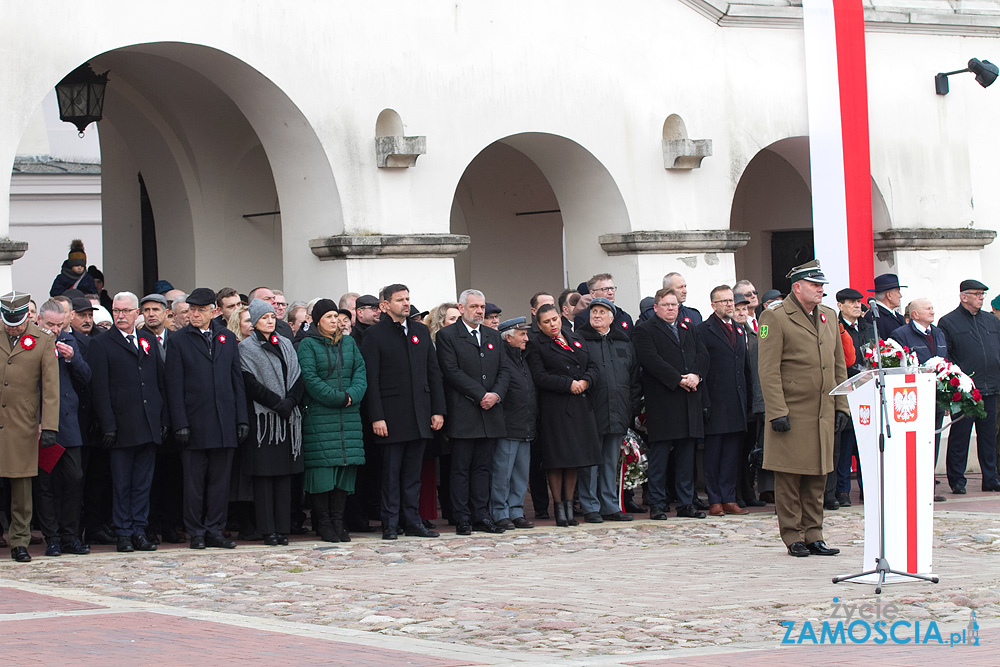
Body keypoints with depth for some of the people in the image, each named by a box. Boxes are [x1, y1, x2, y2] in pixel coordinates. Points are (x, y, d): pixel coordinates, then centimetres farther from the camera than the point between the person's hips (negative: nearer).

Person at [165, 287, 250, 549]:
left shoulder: (227, 338, 11)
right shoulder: (179, 341, 2)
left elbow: (237, 380, 12)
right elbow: (174, 387, -2)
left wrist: (242, 418, 5)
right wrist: (180, 424, -10)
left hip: (224, 423, 3)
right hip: (194, 424, -3)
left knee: (220, 480, 5)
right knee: (194, 481, 2)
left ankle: (214, 531, 12)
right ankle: (196, 533, 9)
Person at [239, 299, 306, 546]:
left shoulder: (285, 345, 16)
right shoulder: (246, 348, 0)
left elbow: (298, 377, 10)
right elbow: (250, 383, -9)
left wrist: (290, 401, -8)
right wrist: (277, 402, -14)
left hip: (287, 417, 5)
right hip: (261, 418, -5)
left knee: (284, 474, 3)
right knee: (263, 475, -4)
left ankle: (283, 528, 5)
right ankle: (268, 531, -3)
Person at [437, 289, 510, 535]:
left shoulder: (493, 336, 17)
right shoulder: (447, 336, -2)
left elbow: (504, 369, 12)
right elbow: (452, 372, -11)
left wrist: (496, 394, -7)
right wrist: (481, 395, -14)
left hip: (490, 413, 5)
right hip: (463, 414, -5)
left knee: (483, 467, 7)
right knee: (461, 468, -2)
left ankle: (481, 516, 10)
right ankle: (462, 519, 0)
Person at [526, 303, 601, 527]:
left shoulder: (575, 340, 16)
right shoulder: (536, 345, -2)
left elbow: (592, 367, 15)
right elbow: (540, 377, -11)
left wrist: (585, 381, -6)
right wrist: (568, 385, -16)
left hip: (580, 406, 5)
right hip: (554, 409, -5)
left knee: (574, 459, 6)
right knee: (557, 458, -3)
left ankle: (569, 504, 12)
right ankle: (558, 507, 4)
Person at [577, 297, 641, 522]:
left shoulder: (624, 342, 15)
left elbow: (634, 375, 17)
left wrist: (634, 407, 9)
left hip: (618, 414, 5)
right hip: (591, 413, -4)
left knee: (611, 462, 10)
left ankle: (610, 506, 17)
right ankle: (590, 507, 4)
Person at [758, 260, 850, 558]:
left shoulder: (829, 316, 14)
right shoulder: (775, 318, -7)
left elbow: (839, 366, 18)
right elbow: (768, 370, -11)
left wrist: (842, 407, 11)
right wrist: (777, 412, -16)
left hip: (823, 414, 6)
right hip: (792, 415, -6)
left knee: (817, 476, 9)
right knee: (790, 477, 0)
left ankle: (813, 535, 15)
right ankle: (793, 537, 7)